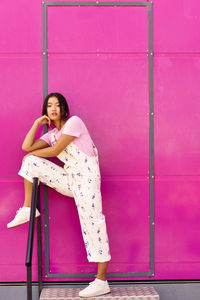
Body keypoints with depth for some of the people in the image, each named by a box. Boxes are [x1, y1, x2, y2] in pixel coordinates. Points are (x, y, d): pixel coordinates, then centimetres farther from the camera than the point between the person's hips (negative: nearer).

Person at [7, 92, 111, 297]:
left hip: (86, 177, -7)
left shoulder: (74, 122, -4)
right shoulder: (52, 133, 19)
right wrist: (37, 123, 10)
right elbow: (26, 146, 9)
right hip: (69, 180, 8)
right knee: (30, 162, 2)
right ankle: (28, 209, 6)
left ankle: (101, 281, -10)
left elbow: (54, 151, -8)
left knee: (92, 223, -11)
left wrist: (32, 154, 7)